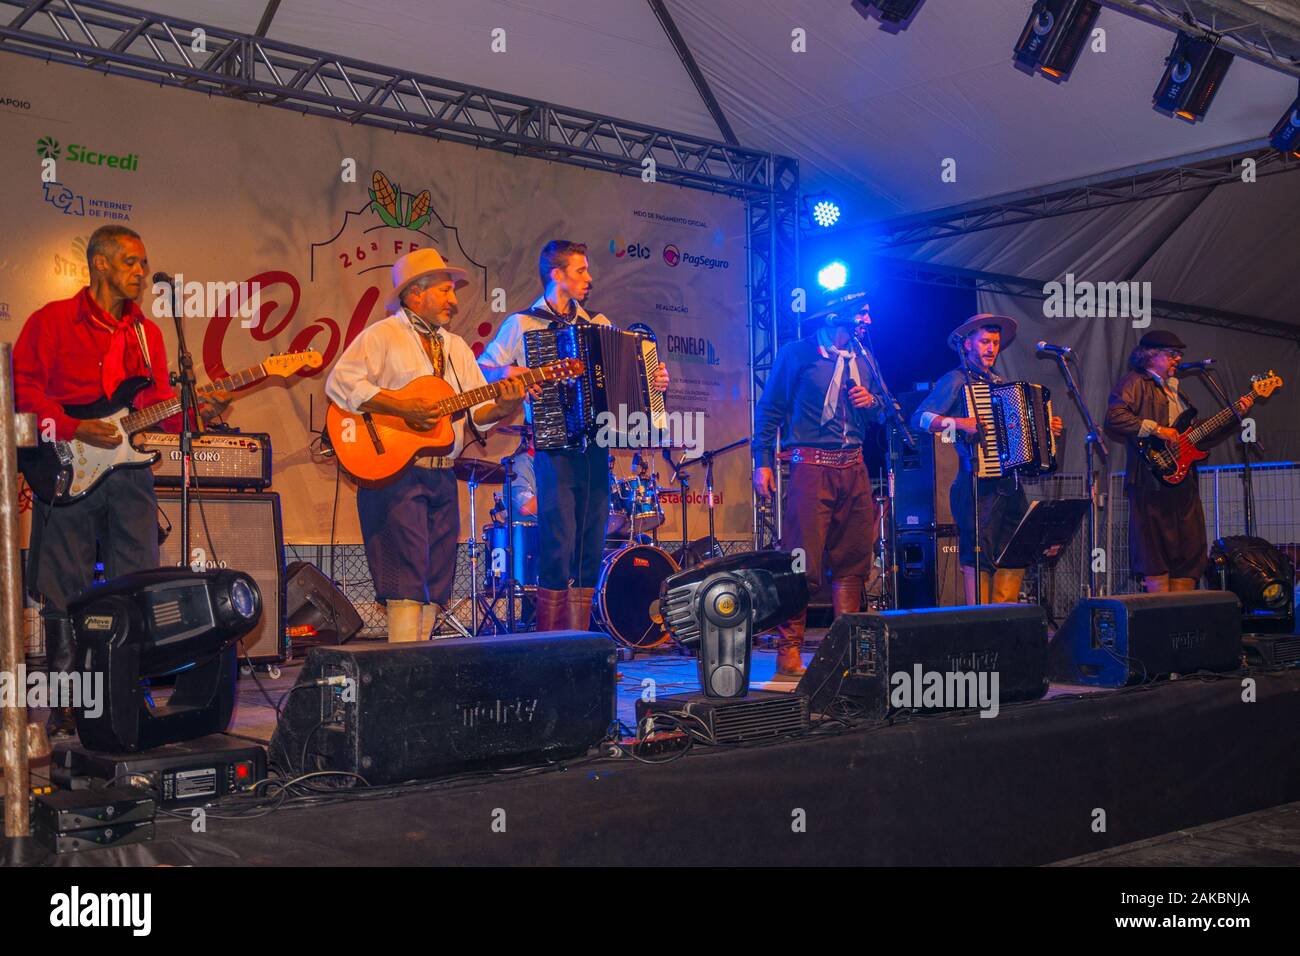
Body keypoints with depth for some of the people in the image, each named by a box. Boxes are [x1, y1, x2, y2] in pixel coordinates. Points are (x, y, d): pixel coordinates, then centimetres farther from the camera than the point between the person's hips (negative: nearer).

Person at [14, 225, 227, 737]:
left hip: (130, 473, 5)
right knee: (66, 595, 1)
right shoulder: (52, 320, 0)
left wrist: (196, 409, -6)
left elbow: (158, 404, 13)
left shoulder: (147, 332, 16)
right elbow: (23, 391, -6)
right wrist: (75, 430, -16)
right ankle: (65, 709, 11)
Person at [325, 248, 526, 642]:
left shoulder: (457, 348, 20)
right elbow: (339, 383, -14)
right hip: (393, 473, -7)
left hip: (442, 477, 7)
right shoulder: (382, 336, -1)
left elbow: (476, 410, 14)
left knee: (437, 585, 6)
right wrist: (401, 406, -20)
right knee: (407, 580, -12)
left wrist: (503, 406, -8)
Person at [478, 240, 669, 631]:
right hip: (555, 448, -5)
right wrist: (507, 373, -17)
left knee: (591, 551, 5)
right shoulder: (522, 324, 3)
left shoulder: (598, 324, 18)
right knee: (560, 548, -10)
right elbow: (480, 369, 1)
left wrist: (654, 381, 3)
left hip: (595, 449, 5)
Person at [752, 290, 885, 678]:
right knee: (803, 562, -10)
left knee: (853, 560, 6)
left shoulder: (861, 361, 18)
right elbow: (769, 409, 0)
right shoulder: (796, 354, 1)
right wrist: (763, 462, -6)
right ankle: (788, 654, -4)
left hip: (855, 470, 6)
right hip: (811, 466, -6)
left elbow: (879, 415, 27)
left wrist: (872, 402, 3)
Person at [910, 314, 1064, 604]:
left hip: (1009, 482, 8)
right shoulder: (955, 381, -1)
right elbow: (919, 419, -12)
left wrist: (1049, 429, 14)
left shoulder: (1000, 383, 22)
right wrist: (957, 423, -25)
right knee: (979, 557, -8)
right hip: (978, 485, -7)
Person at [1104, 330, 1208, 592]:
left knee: (1191, 550, 7)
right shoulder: (1134, 382, -2)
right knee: (1157, 550, -9)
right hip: (1153, 480, -9)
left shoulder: (1173, 388, 26)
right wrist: (1156, 429, -20)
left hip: (1183, 479, 9)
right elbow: (1115, 418, -18)